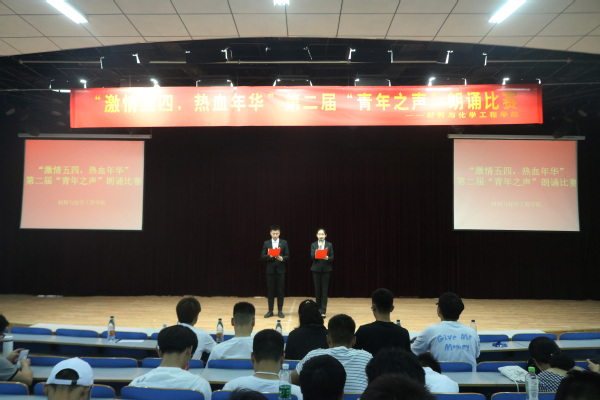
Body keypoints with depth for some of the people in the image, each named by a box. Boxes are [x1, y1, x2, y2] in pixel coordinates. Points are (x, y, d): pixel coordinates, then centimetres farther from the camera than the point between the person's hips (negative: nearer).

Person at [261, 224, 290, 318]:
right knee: (270, 291, 5)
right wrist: (269, 256, -18)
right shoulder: (266, 243, 5)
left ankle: (280, 311, 12)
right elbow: (262, 256, 1)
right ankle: (270, 311, 14)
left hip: (280, 270, 0)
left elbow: (287, 256, 0)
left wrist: (282, 258, -19)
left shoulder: (284, 243, 3)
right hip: (270, 270, 1)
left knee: (280, 291, 3)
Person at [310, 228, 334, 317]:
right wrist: (318, 249, -23)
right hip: (316, 270, 1)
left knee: (324, 290, -3)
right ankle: (319, 308, 21)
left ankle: (323, 311, -1)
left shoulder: (329, 245, 3)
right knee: (317, 290, 6)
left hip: (326, 270, -1)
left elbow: (332, 258, 0)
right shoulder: (313, 245, 4)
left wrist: (328, 258, -21)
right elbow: (312, 257, -8)